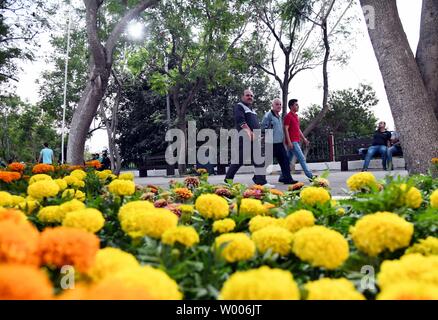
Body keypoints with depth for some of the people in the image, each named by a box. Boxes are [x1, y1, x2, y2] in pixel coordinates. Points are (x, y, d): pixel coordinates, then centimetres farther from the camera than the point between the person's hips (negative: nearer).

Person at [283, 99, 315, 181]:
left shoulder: (296, 116, 19)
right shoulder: (288, 116, -9)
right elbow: (286, 129, -14)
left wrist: (304, 138, 19)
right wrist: (289, 142, -20)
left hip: (296, 141, 9)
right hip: (292, 142, -9)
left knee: (288, 160, 10)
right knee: (301, 158, -7)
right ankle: (310, 176, -4)